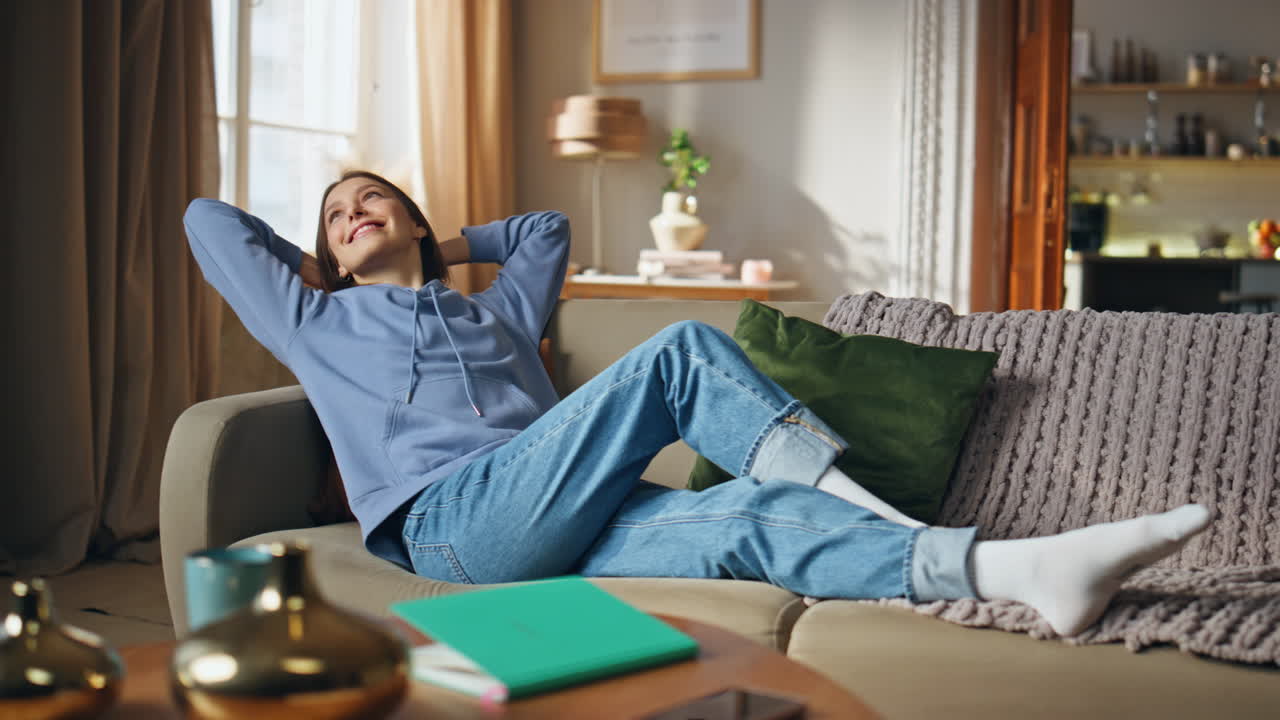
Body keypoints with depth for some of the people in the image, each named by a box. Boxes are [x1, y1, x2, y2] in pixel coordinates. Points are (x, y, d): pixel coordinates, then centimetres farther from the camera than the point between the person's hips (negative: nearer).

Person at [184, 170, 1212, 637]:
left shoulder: (497, 312, 36)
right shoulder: (319, 323, 25)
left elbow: (549, 229, 52)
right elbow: (209, 218, 28)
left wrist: (454, 244, 52)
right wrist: (310, 270, 38)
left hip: (561, 528, 5)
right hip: (454, 522, -4)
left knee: (754, 514, -26)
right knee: (682, 350, -21)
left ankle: (1025, 568, -42)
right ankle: (857, 498, -22)